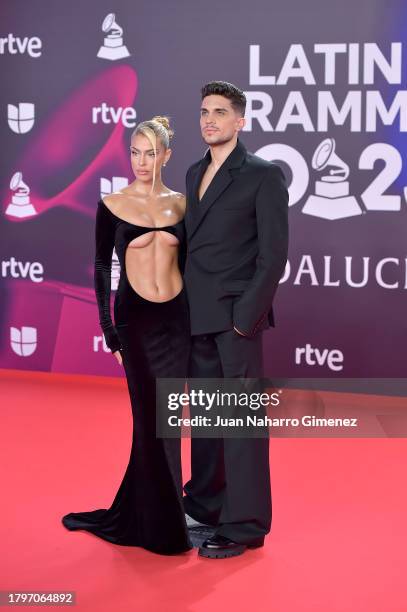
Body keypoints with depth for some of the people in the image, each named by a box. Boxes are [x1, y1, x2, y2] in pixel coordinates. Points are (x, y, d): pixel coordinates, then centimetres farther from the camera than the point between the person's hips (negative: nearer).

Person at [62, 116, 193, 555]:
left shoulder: (181, 203, 6)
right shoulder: (112, 205, -2)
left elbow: (187, 262, 11)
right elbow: (102, 267, -1)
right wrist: (109, 330, -6)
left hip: (177, 316, 3)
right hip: (135, 318, -3)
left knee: (161, 418, 8)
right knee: (153, 419, 3)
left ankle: (134, 514, 25)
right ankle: (162, 525, 17)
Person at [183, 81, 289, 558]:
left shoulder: (264, 175, -6)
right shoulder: (195, 173, 16)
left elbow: (274, 253, -10)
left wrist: (246, 315, -15)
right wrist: (183, 307, 10)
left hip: (235, 316, -7)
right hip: (197, 316, 7)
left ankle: (244, 524, 3)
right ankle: (205, 504, 25)